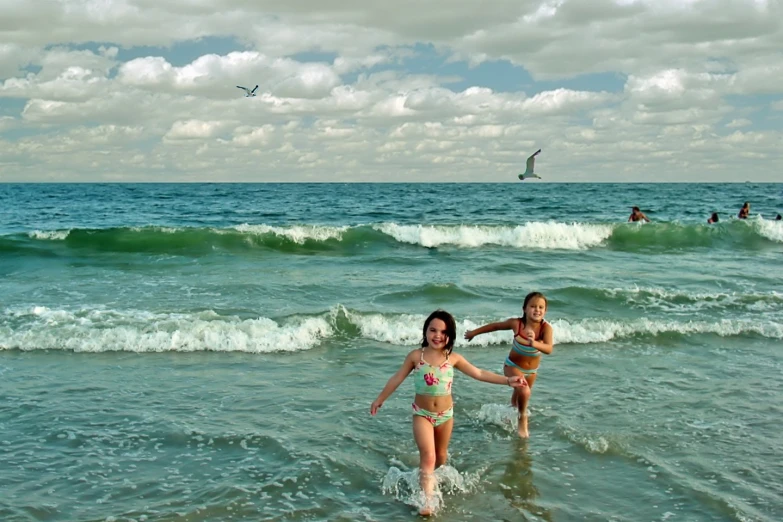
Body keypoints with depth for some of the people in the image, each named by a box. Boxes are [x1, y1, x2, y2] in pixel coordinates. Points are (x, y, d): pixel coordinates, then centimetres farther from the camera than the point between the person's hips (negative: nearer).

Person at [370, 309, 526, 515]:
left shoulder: (453, 358, -8)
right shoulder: (416, 356, -13)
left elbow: (480, 374, -2)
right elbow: (397, 379, -1)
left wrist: (508, 380, -7)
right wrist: (380, 399, 5)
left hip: (445, 414, 3)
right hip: (422, 414, -3)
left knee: (441, 456, 20)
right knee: (428, 457, -16)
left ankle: (430, 479, 48)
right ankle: (427, 500, -14)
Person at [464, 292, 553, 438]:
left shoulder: (546, 328, -26)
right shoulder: (516, 323, -25)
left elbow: (549, 349, -40)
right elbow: (495, 326, -8)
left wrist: (534, 343, -60)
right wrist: (474, 332, 3)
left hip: (531, 370, 2)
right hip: (513, 366, -2)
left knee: (518, 397, 23)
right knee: (524, 392, -26)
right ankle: (522, 419, 3)